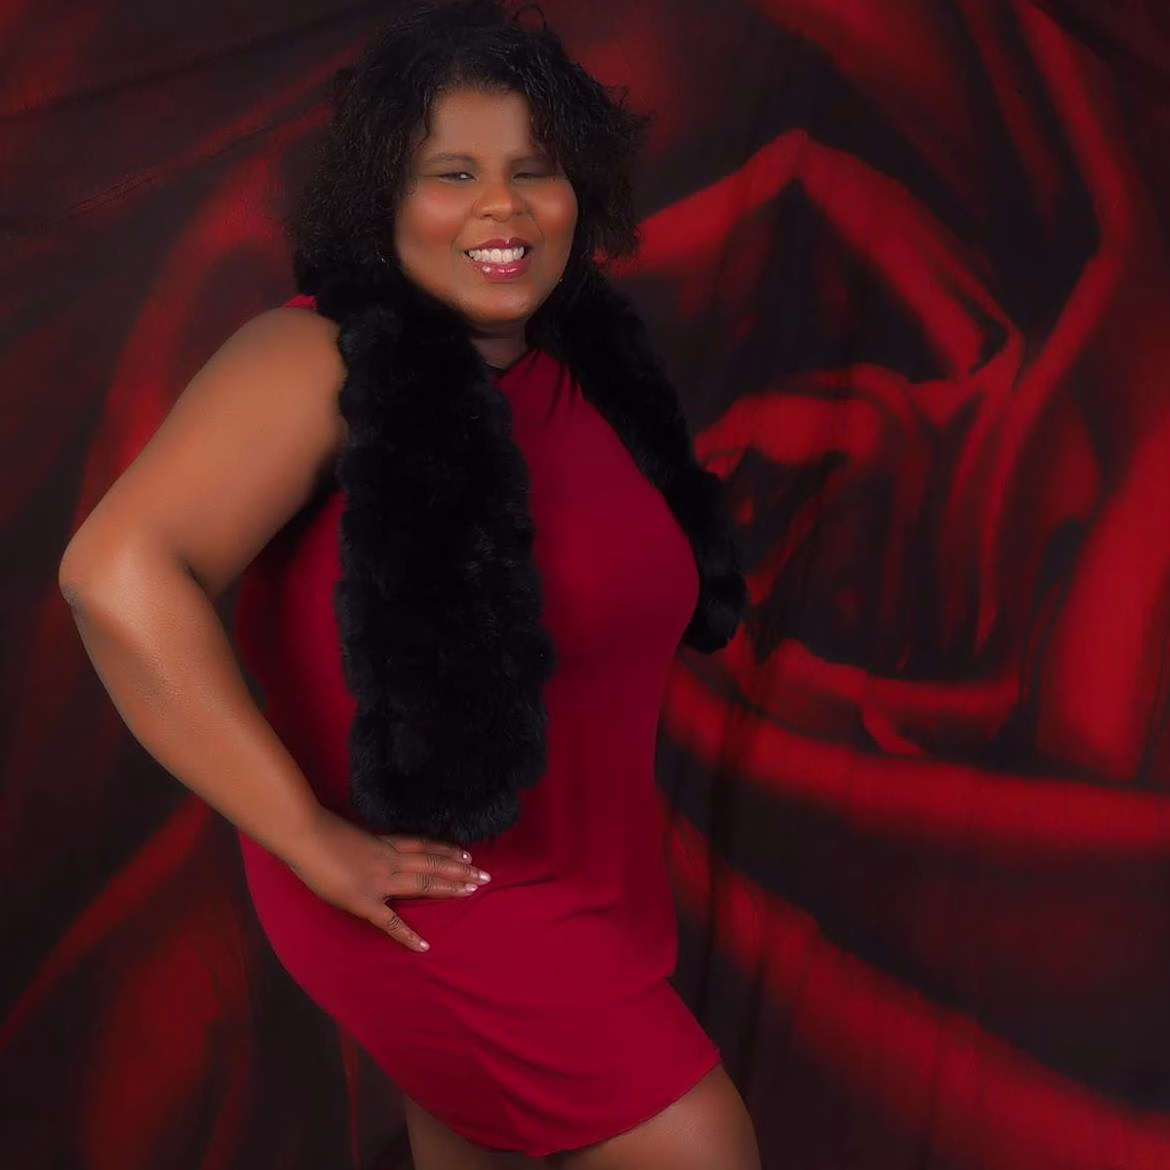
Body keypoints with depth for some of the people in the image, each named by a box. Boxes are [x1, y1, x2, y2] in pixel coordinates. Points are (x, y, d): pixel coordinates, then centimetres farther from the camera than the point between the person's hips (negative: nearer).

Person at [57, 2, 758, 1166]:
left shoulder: (579, 364, 2)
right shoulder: (328, 361, -21)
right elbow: (120, 575, -31)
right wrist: (311, 838, -27)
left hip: (570, 886, 7)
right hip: (439, 902, -7)